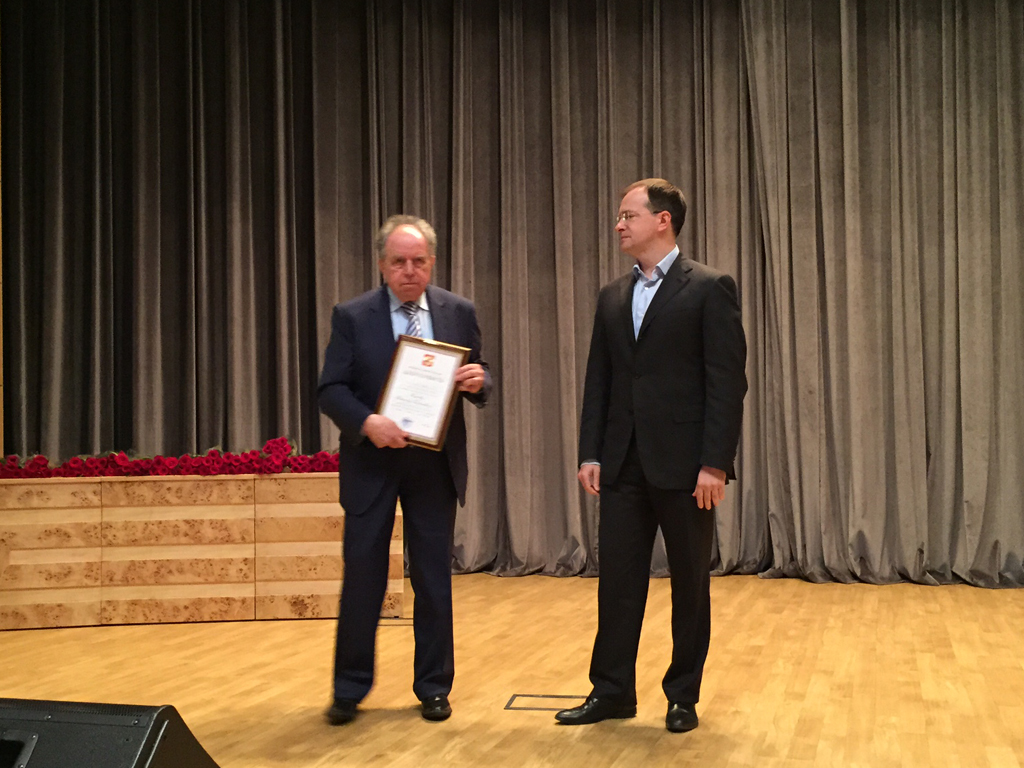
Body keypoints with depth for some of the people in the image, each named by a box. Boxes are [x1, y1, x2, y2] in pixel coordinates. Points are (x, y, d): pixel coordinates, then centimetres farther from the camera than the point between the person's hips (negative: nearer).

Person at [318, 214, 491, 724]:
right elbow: (331, 390, -5)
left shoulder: (459, 313, 3)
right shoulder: (352, 316, -2)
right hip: (371, 462, -1)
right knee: (362, 577, 5)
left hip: (435, 464, 2)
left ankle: (433, 687, 22)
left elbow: (478, 382, 7)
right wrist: (366, 422, -24)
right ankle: (350, 688, 20)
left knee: (434, 579, 9)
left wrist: (478, 381, -17)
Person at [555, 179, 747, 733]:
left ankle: (683, 697, 20)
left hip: (683, 464, -5)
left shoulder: (709, 289, -5)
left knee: (690, 584, 7)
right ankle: (611, 691, 19)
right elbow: (598, 380, 12)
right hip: (623, 463, 5)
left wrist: (714, 463, -15)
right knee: (617, 579, 8)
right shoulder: (612, 297, 12)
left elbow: (727, 381, -10)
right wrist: (590, 453, 4)